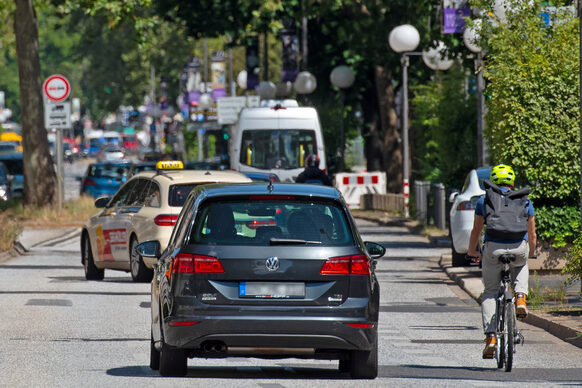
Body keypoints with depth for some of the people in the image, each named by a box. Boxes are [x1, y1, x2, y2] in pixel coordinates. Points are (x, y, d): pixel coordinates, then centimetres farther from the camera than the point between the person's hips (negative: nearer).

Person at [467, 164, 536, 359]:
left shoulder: (484, 200, 9)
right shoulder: (524, 201, 13)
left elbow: (476, 231, 14)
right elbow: (532, 234, 17)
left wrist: (472, 252, 30)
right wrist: (531, 252, 35)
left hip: (493, 250, -1)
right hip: (519, 250, 1)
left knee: (490, 293, 12)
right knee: (521, 267, 38)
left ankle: (491, 336, -3)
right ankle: (520, 297, 10)